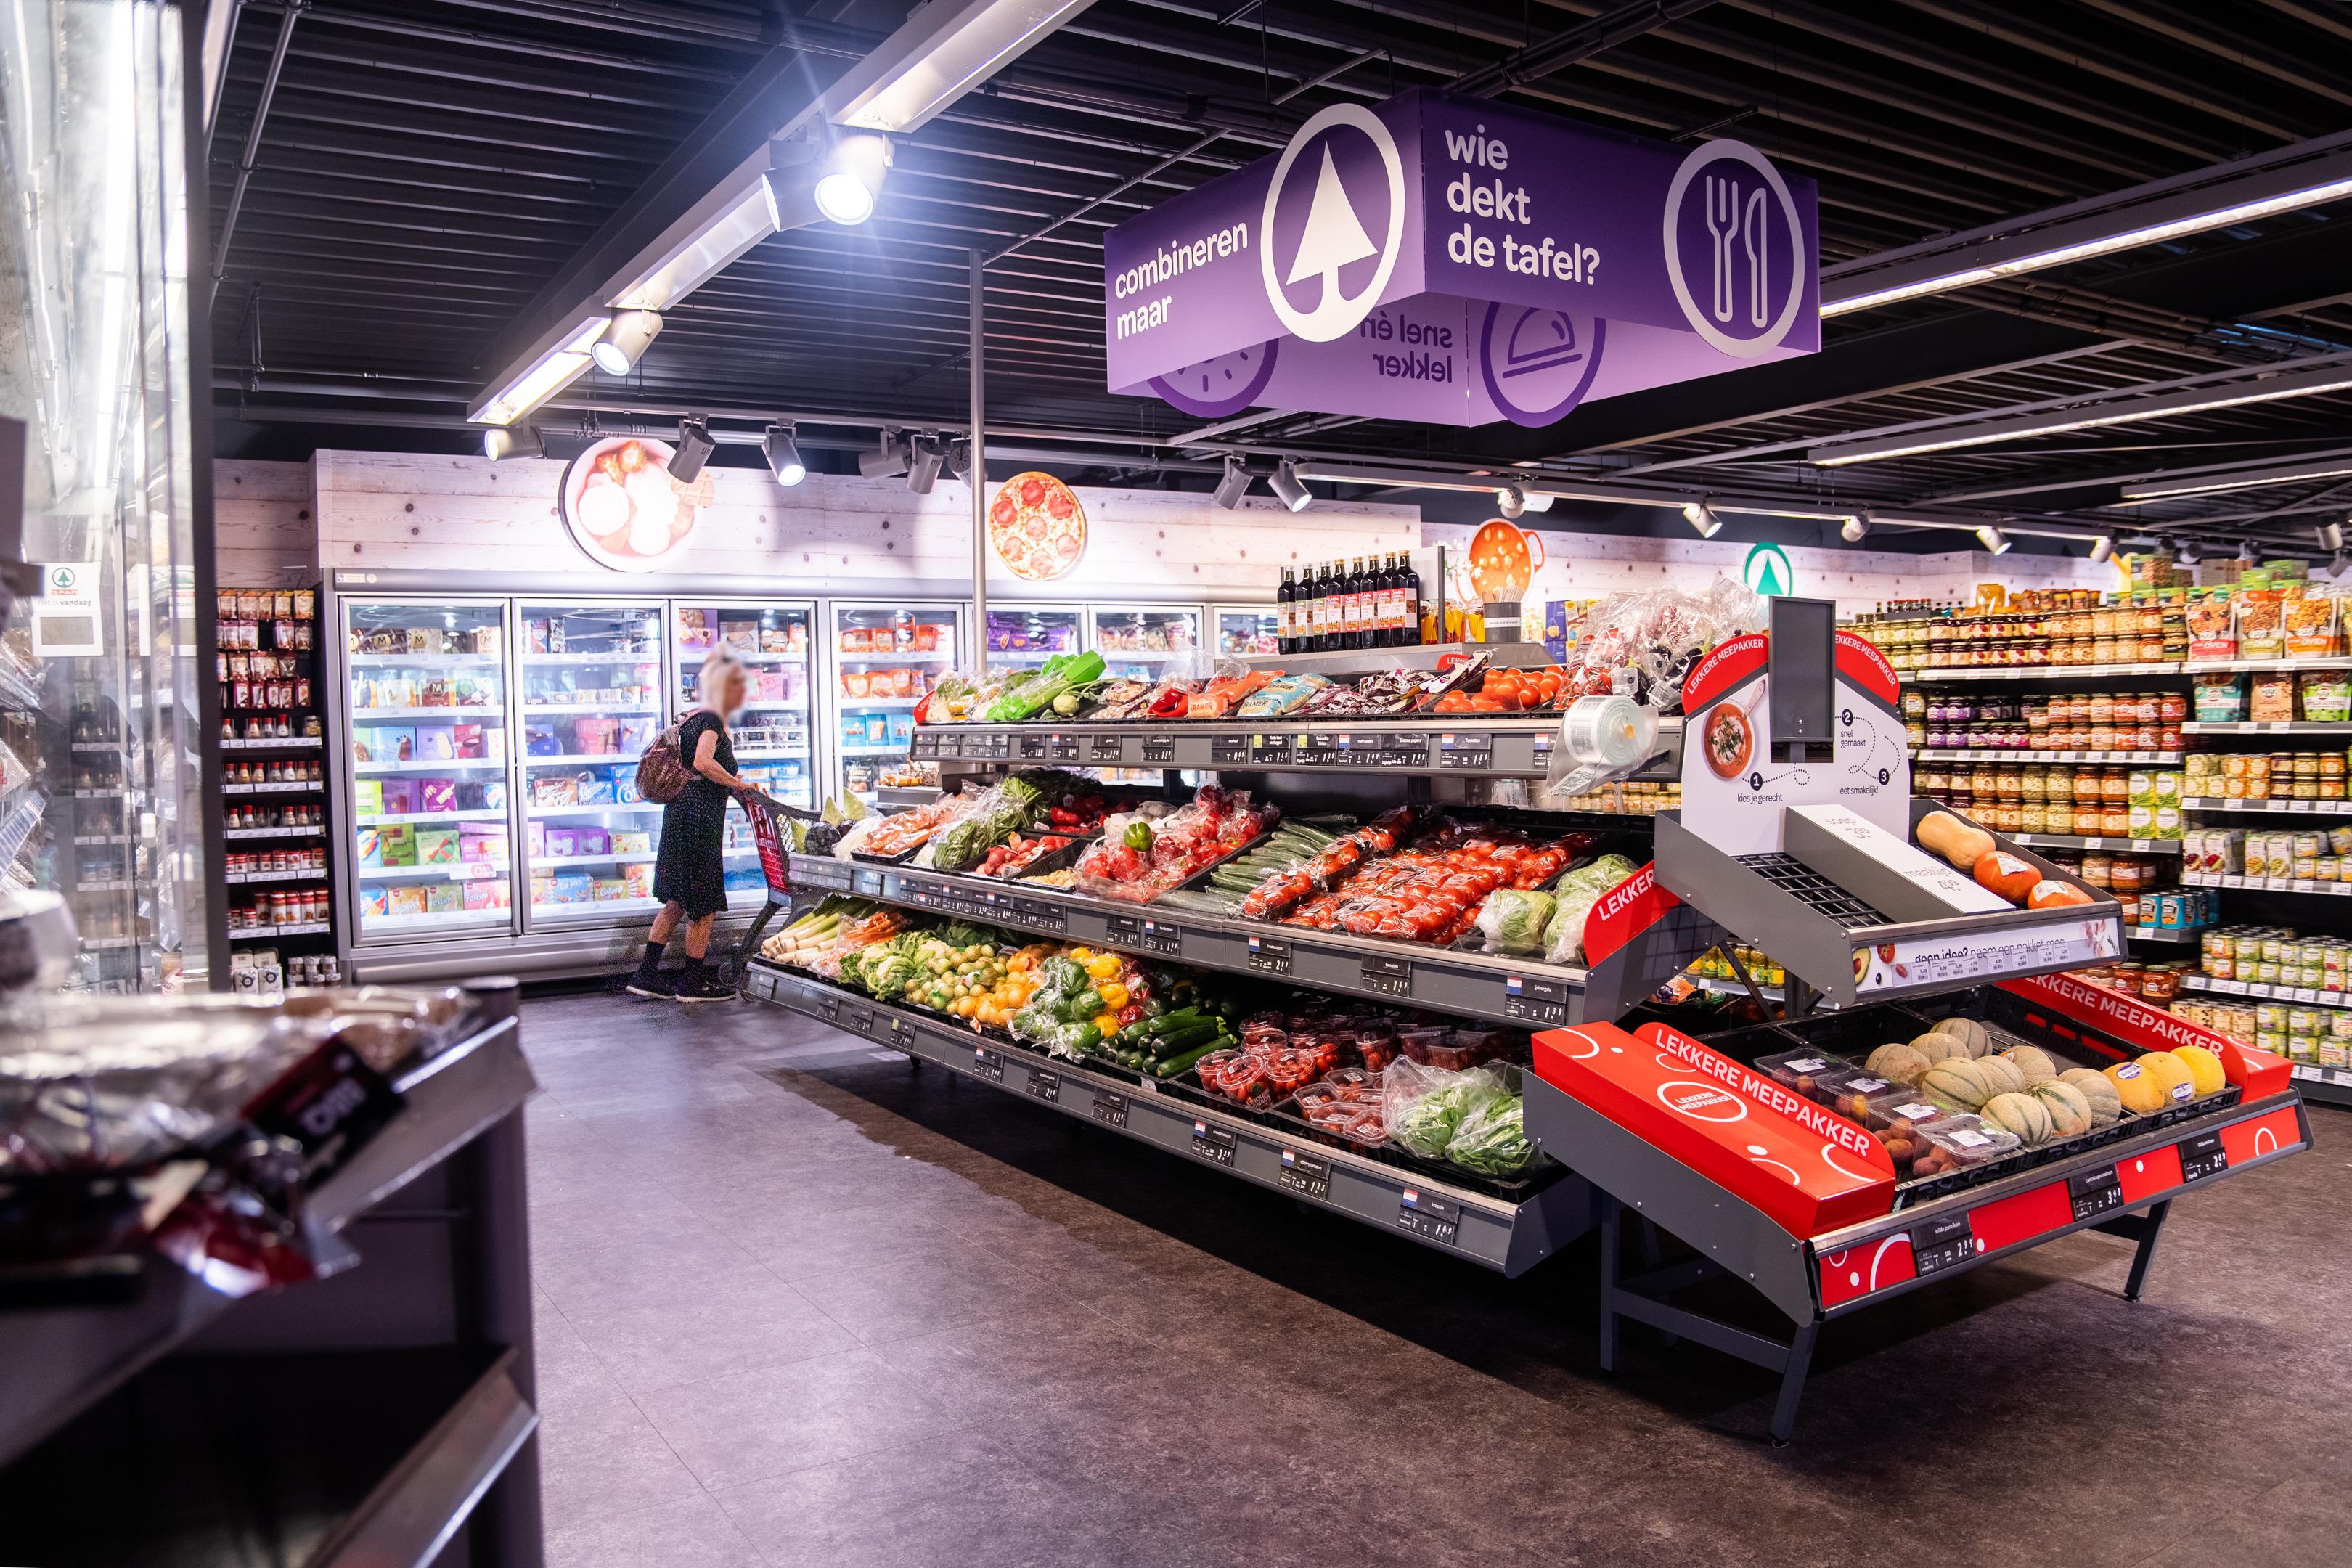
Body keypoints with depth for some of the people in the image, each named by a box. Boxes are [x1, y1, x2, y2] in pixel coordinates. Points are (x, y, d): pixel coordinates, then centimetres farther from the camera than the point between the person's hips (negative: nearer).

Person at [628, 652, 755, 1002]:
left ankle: (646, 974, 18)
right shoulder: (710, 720, -13)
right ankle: (694, 982, 8)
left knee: (679, 900, 15)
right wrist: (739, 785, -19)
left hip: (684, 813, 10)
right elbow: (704, 763, -29)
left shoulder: (696, 717, 19)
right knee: (705, 903, 0)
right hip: (697, 817, -10)